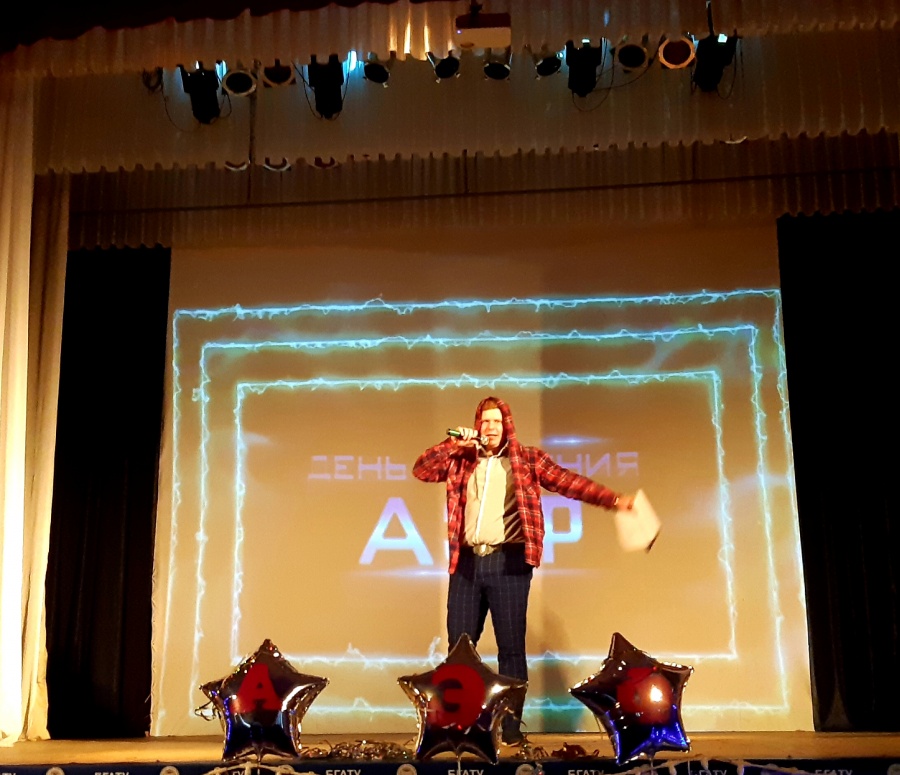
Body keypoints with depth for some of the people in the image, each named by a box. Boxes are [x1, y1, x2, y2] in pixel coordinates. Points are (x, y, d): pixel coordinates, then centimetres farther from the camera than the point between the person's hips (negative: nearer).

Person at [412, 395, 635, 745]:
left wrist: (614, 499, -13)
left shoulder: (527, 459, 6)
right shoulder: (462, 460, 14)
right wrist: (454, 444, -3)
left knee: (511, 646, 0)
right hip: (467, 561, 3)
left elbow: (570, 482, -2)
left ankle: (511, 726, 8)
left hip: (508, 562, -3)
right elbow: (421, 470, 8)